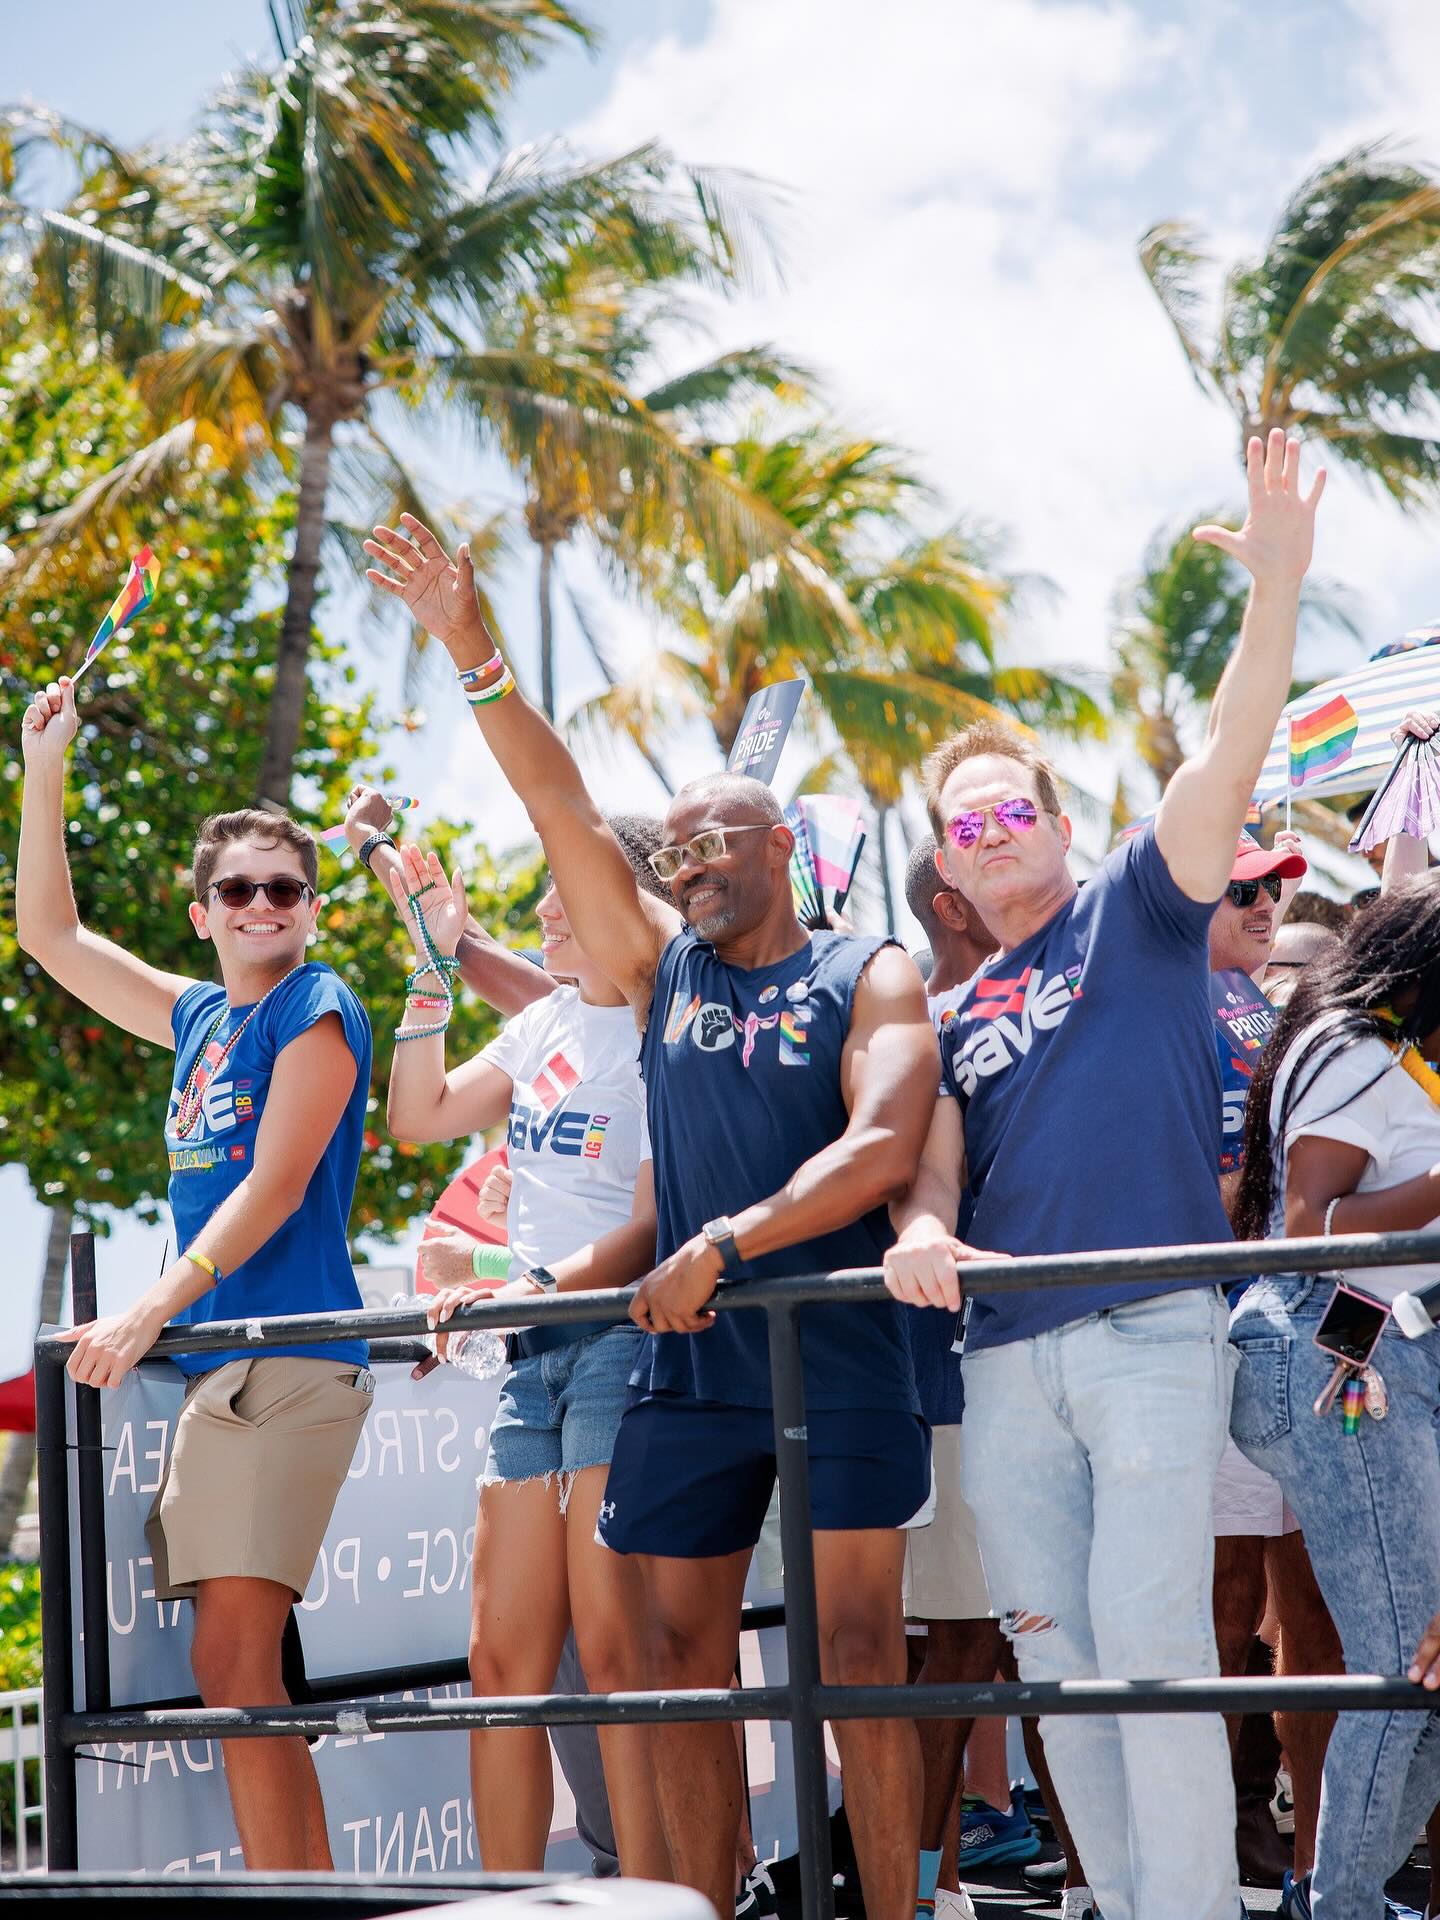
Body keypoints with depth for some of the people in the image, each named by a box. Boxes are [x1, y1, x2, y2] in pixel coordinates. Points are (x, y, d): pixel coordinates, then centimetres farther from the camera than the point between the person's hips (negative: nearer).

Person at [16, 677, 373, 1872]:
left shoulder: (317, 1010, -4)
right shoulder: (199, 1018, 18)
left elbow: (274, 1187, -13)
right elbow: (50, 935, 27)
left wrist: (154, 1308, -20)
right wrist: (45, 773, 20)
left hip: (288, 1364, -8)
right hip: (217, 1367, 8)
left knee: (233, 1658, -15)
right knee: (235, 1667, 7)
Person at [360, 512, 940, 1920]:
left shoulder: (870, 976, 1)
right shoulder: (664, 965, 13)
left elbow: (881, 1147, -14)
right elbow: (562, 811, 5)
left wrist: (724, 1246, -21)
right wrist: (470, 652, -3)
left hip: (837, 1356, -4)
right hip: (686, 1363, 5)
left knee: (858, 1649, -3)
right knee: (683, 1653, 5)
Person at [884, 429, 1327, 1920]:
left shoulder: (1136, 912, 8)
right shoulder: (949, 1015, 20)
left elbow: (1228, 758, -6)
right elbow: (932, 1164, 11)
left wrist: (1277, 583, -19)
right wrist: (923, 1230, -14)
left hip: (1153, 1329, -5)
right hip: (1006, 1354, 5)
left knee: (1150, 1640, -13)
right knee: (1057, 1657, 6)